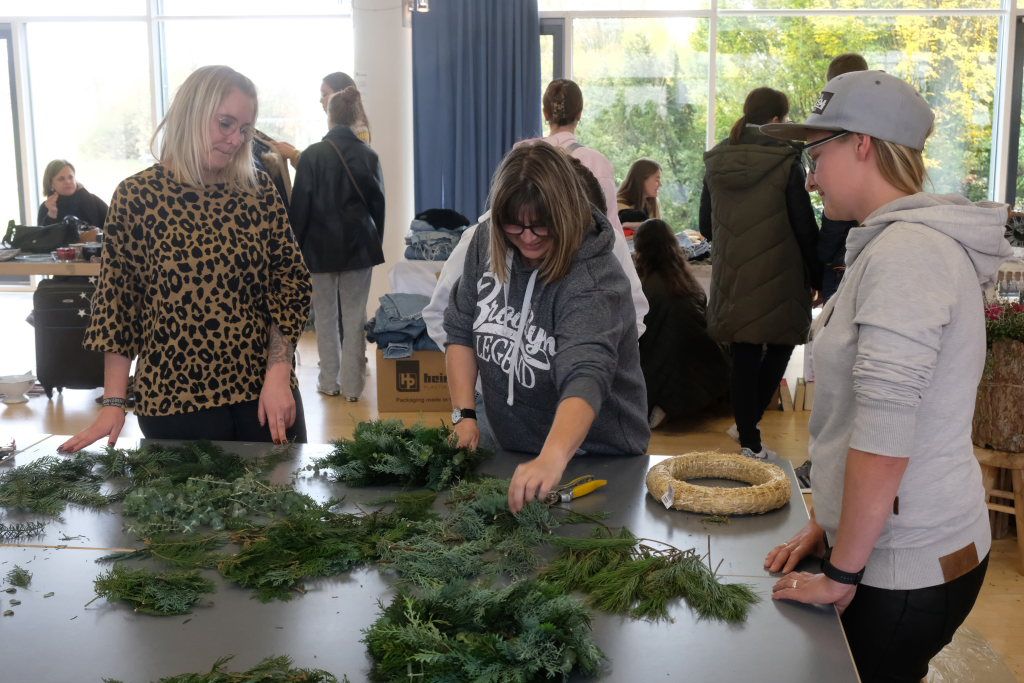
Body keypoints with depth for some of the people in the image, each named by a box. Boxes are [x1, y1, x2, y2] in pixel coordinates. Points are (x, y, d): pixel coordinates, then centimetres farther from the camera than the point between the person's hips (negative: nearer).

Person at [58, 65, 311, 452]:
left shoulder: (260, 193, 3)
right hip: (174, 398, -2)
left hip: (264, 393, 2)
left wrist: (278, 374, -8)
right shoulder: (137, 196, -3)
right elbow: (117, 301, -1)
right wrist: (113, 403, -5)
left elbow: (290, 284, 3)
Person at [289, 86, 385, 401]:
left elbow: (300, 205, -7)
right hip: (359, 246, 2)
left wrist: (295, 245, 2)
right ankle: (352, 383, 8)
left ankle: (330, 381, 16)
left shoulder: (312, 155, -9)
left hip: (320, 247, -2)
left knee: (325, 316, 10)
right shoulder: (368, 155, 0)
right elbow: (378, 204, 6)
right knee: (355, 316, 6)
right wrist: (375, 244, 15)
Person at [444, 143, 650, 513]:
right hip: (509, 450, 5)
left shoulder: (594, 281, -27)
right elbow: (461, 331, 0)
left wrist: (552, 459, -58)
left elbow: (586, 377, -42)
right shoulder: (487, 244, -9)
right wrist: (464, 414, -10)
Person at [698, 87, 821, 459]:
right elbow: (804, 227, -7)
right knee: (780, 345, 16)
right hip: (777, 279, -4)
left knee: (743, 358, 8)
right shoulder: (785, 162, -10)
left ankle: (749, 440, 13)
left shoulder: (715, 162, 6)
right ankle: (750, 423, 17)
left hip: (732, 279, 4)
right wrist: (816, 278, 2)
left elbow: (707, 225, 12)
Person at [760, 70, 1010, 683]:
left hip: (907, 568, -9)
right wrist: (826, 528, 13)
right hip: (913, 547, 9)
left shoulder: (906, 252, -20)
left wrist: (842, 574, -16)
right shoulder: (895, 243, 11)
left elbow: (884, 434, -25)